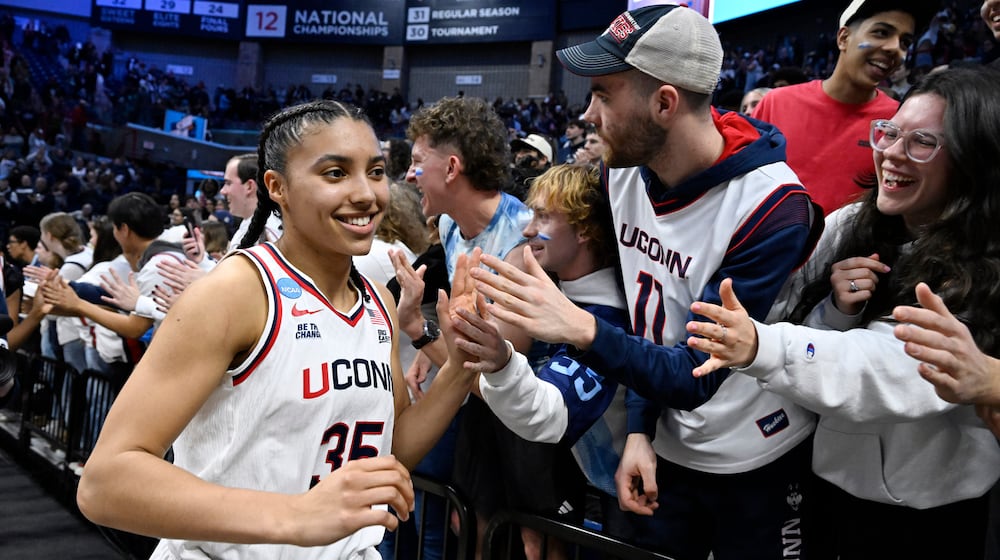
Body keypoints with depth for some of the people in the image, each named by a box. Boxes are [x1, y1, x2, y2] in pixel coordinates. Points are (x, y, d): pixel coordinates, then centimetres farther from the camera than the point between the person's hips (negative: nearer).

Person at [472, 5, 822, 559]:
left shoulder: (773, 207, -27)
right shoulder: (623, 169, -7)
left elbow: (696, 378, -27)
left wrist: (582, 330, -40)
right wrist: (639, 431, -1)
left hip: (758, 468, -5)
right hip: (666, 450, 5)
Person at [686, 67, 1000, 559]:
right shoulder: (846, 227, -5)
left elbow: (903, 370, -33)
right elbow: (805, 339, 1)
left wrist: (762, 348, -48)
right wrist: (835, 311, -22)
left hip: (933, 514, -3)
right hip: (830, 480, 3)